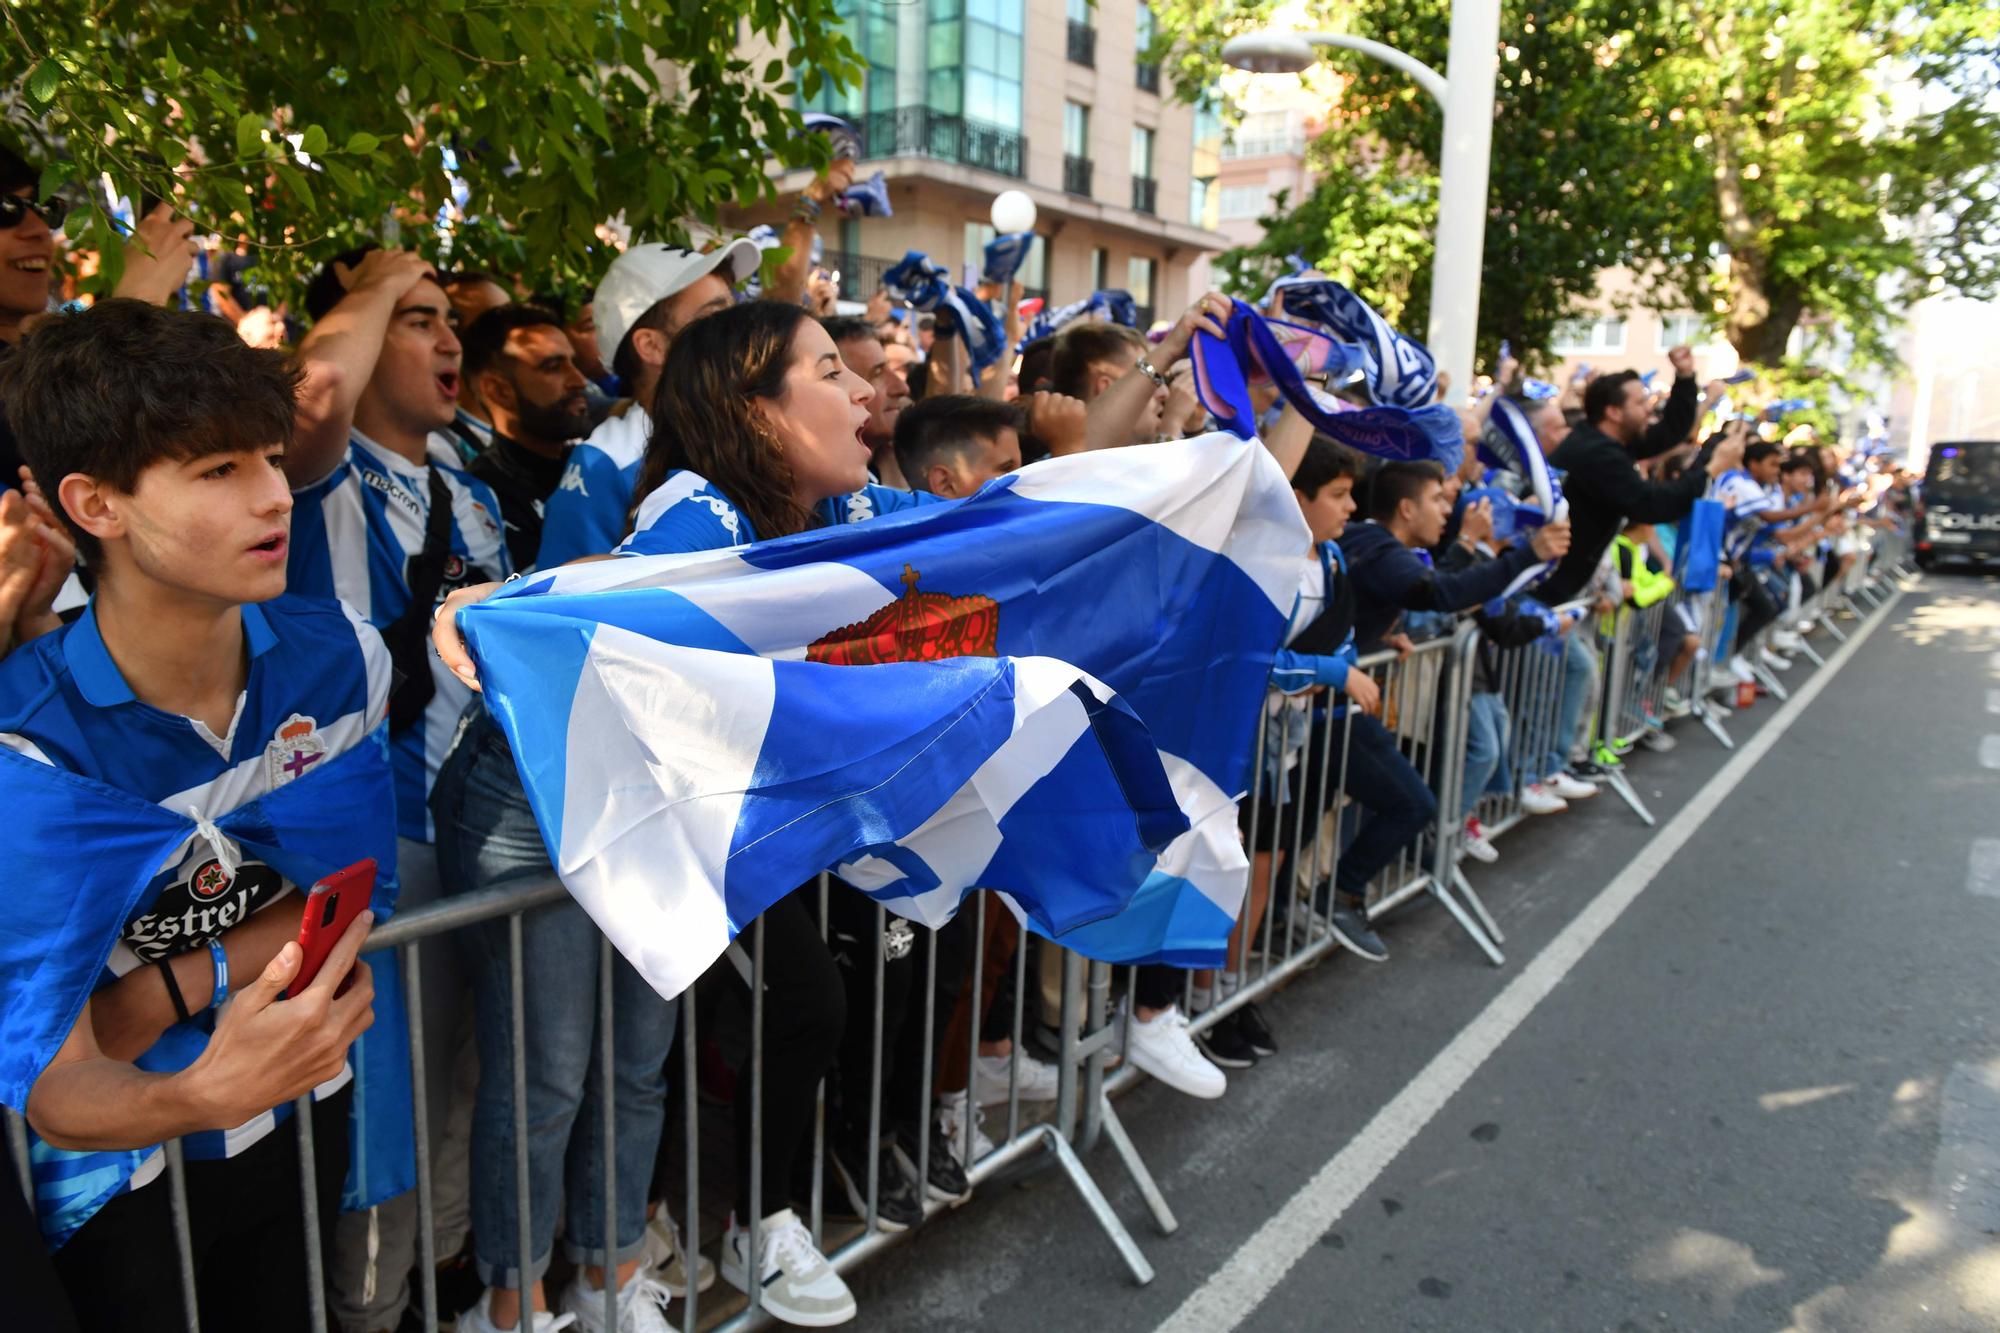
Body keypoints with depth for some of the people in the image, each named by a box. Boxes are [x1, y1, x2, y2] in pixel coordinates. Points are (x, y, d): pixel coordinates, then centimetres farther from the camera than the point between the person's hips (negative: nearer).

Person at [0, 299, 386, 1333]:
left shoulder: (339, 658, -13)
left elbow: (346, 899, -8)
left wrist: (163, 991, -22)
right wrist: (204, 1094, -46)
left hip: (306, 1124, 4)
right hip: (120, 1180, -4)